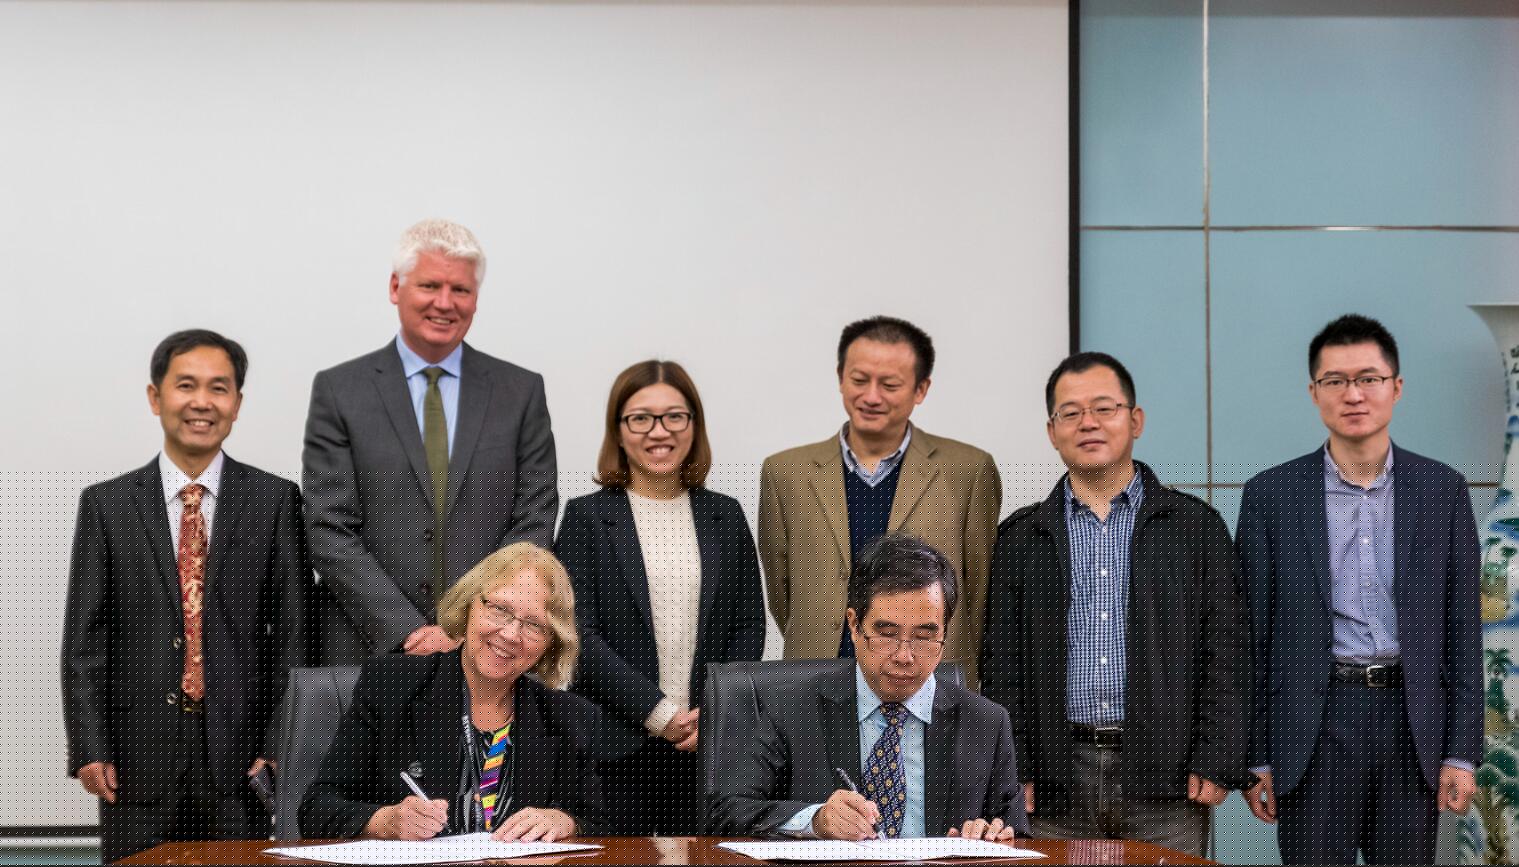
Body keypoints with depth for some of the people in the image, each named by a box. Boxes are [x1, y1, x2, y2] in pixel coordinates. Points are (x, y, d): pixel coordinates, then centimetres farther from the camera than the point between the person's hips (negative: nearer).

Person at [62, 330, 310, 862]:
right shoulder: (106, 505, 6)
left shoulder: (275, 501, 5)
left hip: (239, 756, 0)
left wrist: (279, 747, -5)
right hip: (138, 757, 1)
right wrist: (89, 750, -4)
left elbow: (292, 632, 2)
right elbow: (84, 639, 4)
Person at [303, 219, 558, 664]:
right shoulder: (339, 390, 2)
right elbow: (330, 531, -4)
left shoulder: (521, 391, 6)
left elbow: (534, 522, 1)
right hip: (369, 652, -1)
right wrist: (407, 631, -13)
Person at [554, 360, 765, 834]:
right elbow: (578, 633, -6)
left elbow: (749, 626, 10)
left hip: (709, 743, 3)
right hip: (615, 744, -2)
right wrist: (658, 712, -12)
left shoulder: (725, 516, 11)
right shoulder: (587, 516, 2)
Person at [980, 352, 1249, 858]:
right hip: (1056, 786, 1)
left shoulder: (1196, 525, 7)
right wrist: (1012, 773, -1)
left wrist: (1216, 764, -6)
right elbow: (1002, 665, 7)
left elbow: (1225, 653, 2)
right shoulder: (1021, 537, 10)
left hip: (1166, 778, -1)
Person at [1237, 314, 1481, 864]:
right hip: (1315, 727, -1)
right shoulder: (1270, 495, 1)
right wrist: (1255, 757, 0)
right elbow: (1253, 633, 2)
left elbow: (1461, 627, 5)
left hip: (1412, 721, 1)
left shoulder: (1442, 489, 5)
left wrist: (1461, 753, 0)